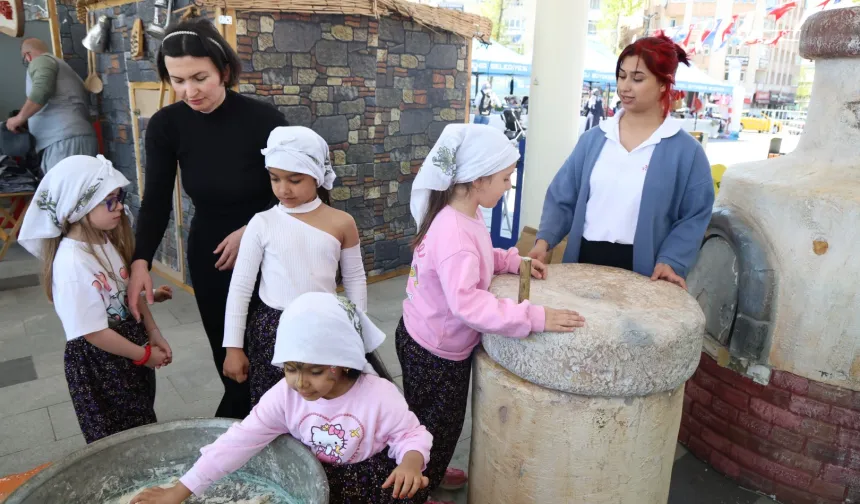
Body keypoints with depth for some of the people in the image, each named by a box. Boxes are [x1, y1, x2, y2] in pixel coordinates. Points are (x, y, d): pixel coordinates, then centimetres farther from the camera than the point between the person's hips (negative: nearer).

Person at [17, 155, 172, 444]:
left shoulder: (108, 240, -3)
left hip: (131, 347, 8)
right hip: (96, 362, -7)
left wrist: (153, 333, 1)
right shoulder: (72, 263, -29)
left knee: (143, 428, 24)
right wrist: (144, 355, -15)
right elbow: (94, 333, -25)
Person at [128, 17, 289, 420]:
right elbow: (156, 201, -8)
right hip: (207, 251, 3)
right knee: (224, 348, 11)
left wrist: (250, 230, -19)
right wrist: (141, 261, -22)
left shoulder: (262, 119, -19)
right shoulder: (165, 125, -9)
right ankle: (238, 418, 34)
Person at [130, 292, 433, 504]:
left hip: (370, 476, -2)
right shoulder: (284, 395, -16)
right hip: (316, 478, 3)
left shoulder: (378, 395, -25)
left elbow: (411, 435, -14)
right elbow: (240, 441, -14)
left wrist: (411, 463, -38)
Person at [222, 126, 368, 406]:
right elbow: (240, 286, -1)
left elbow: (355, 281, 7)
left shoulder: (341, 223, -4)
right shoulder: (262, 223, -6)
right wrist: (233, 346, -1)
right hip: (272, 329, 0)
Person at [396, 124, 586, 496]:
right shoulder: (453, 232, -34)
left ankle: (430, 473, 52)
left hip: (440, 341, 9)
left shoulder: (464, 216, -3)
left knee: (443, 423, 28)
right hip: (434, 351, -9)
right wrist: (535, 318, -44)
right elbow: (466, 303, -43)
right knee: (435, 426, 14)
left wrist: (513, 261, 1)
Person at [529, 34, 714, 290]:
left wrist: (671, 261, -17)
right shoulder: (594, 138, 4)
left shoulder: (685, 150, -4)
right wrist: (544, 240, -11)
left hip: (640, 269, -2)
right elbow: (562, 197, 3)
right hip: (584, 259, 3)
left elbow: (694, 216, -3)